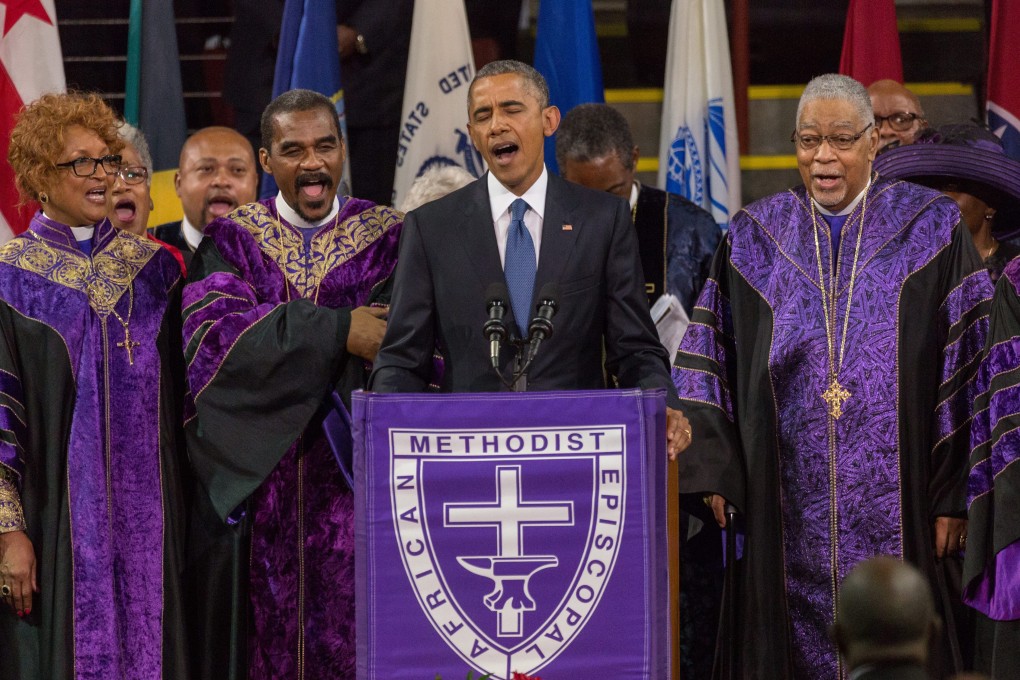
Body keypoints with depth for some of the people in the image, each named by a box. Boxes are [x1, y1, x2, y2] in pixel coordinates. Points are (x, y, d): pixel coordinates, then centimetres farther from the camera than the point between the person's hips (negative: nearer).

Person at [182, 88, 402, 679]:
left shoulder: (388, 238, 6)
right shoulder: (232, 240, 9)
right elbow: (211, 335, -9)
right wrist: (336, 331, -15)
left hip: (356, 476, -1)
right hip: (259, 478, 1)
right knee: (271, 632, -2)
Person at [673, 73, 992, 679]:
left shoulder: (930, 229, 2)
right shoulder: (756, 237, 9)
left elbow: (967, 359, -1)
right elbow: (709, 357, 9)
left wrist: (954, 495, -7)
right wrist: (713, 467, -3)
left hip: (899, 510, -2)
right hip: (788, 511, 2)